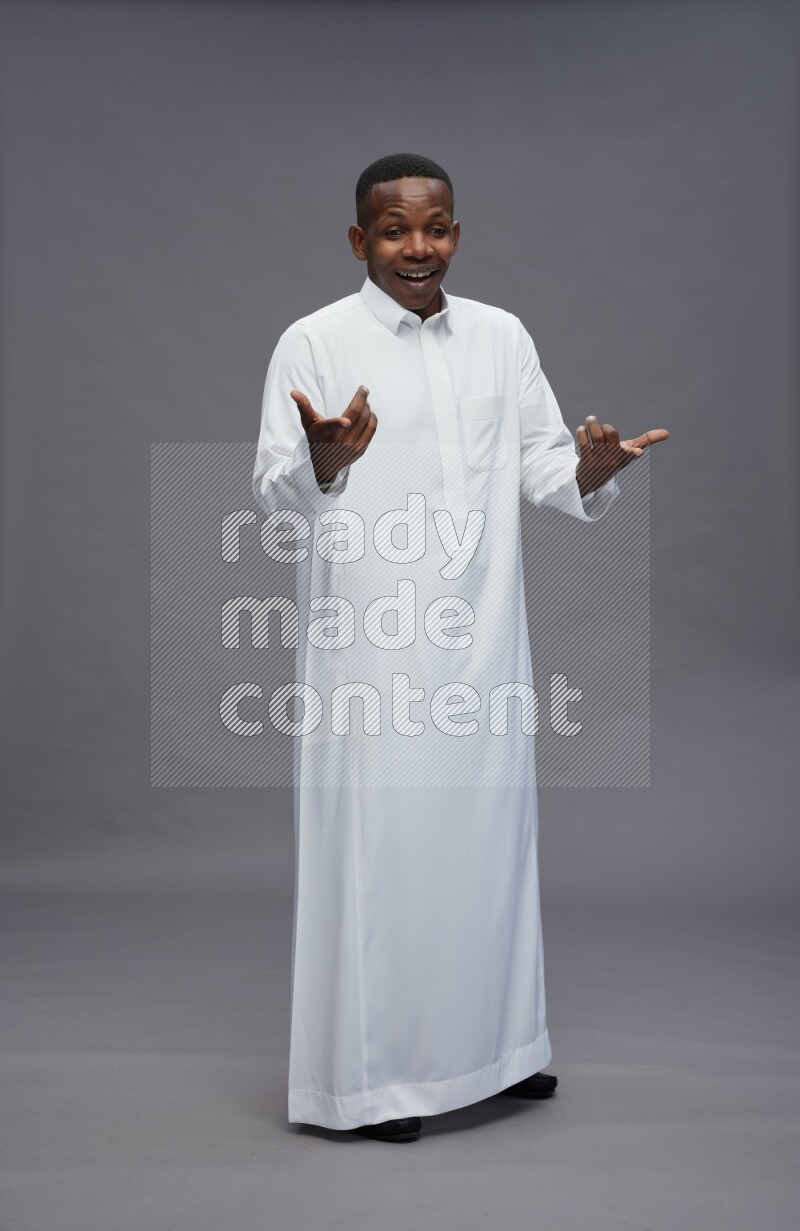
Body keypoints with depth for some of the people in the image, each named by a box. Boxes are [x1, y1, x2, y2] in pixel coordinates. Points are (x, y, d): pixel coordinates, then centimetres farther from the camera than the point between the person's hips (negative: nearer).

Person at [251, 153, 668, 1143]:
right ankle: (365, 1075, 16)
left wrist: (589, 469, -13)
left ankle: (491, 1041, 32)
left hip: (481, 640, 5)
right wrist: (324, 463, -28)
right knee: (373, 846, 0)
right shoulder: (313, 343, -3)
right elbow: (278, 506, -8)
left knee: (486, 834, 13)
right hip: (367, 645, -4)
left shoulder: (502, 336, 9)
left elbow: (542, 465, 9)